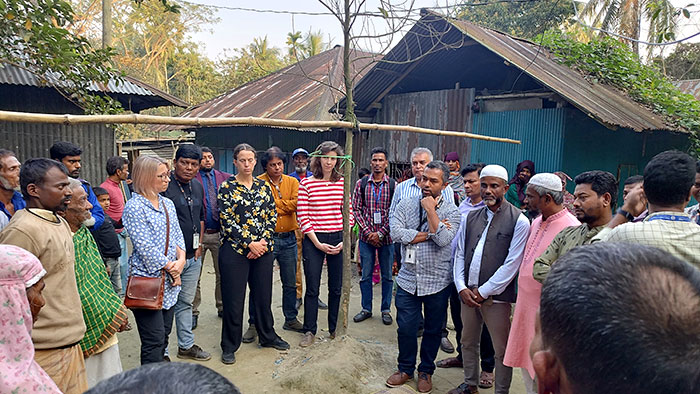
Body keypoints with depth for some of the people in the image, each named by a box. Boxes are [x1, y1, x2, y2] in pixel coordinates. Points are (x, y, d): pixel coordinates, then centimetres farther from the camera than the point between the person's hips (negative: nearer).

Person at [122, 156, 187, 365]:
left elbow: (177, 235, 13)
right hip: (147, 279, -7)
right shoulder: (134, 207, -12)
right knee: (154, 340, -3)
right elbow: (145, 247, -16)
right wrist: (171, 268, -10)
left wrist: (181, 259, -5)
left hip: (170, 280, 7)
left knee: (164, 334, 14)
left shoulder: (167, 203, 12)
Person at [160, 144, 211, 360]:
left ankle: (186, 346, 31)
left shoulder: (198, 186, 11)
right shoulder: (164, 185, -13)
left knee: (186, 303, 18)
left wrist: (198, 245, 12)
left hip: (193, 257, 7)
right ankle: (162, 353, 15)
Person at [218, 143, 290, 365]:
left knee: (263, 294, 13)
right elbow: (226, 221, -10)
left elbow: (272, 216, 7)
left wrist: (263, 241, -7)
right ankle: (229, 346, 19)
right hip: (235, 249, -4)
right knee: (233, 299, 3)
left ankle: (267, 336, 32)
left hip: (263, 249, 4)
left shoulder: (263, 186, 8)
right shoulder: (227, 187, -4)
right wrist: (250, 244, -13)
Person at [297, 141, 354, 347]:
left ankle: (335, 329, 26)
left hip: (338, 240, 2)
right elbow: (303, 217, -5)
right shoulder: (306, 183, -2)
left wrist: (344, 241, -4)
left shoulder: (342, 183, 5)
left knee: (336, 288, 11)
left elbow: (349, 214, 7)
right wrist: (318, 243, -10)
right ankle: (309, 331, 19)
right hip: (314, 240, -2)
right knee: (312, 289, 4)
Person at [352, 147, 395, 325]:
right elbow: (356, 209, 0)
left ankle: (386, 309, 23)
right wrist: (367, 231, -9)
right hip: (366, 237, 1)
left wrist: (381, 233, -11)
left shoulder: (393, 185, -1)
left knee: (387, 275, 9)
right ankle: (366, 309, 23)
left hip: (386, 237, -1)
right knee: (366, 275, 8)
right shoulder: (361, 183, 2)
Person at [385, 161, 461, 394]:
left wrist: (431, 210, -18)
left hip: (437, 282, -1)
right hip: (408, 279, 1)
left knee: (433, 330, 14)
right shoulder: (406, 204, 0)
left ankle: (426, 371, 34)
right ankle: (405, 368, 32)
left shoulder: (451, 212, -5)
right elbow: (396, 233, -14)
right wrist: (430, 233, -15)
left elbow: (443, 239, -22)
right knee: (406, 328, 9)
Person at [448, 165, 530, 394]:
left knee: (501, 349, 6)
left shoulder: (519, 221, -8)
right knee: (468, 342, 19)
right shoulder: (470, 218, 8)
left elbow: (512, 264, -12)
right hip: (468, 293, 5)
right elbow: (460, 254, 9)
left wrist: (483, 291, -12)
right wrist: (462, 288, -3)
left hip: (496, 296, -5)